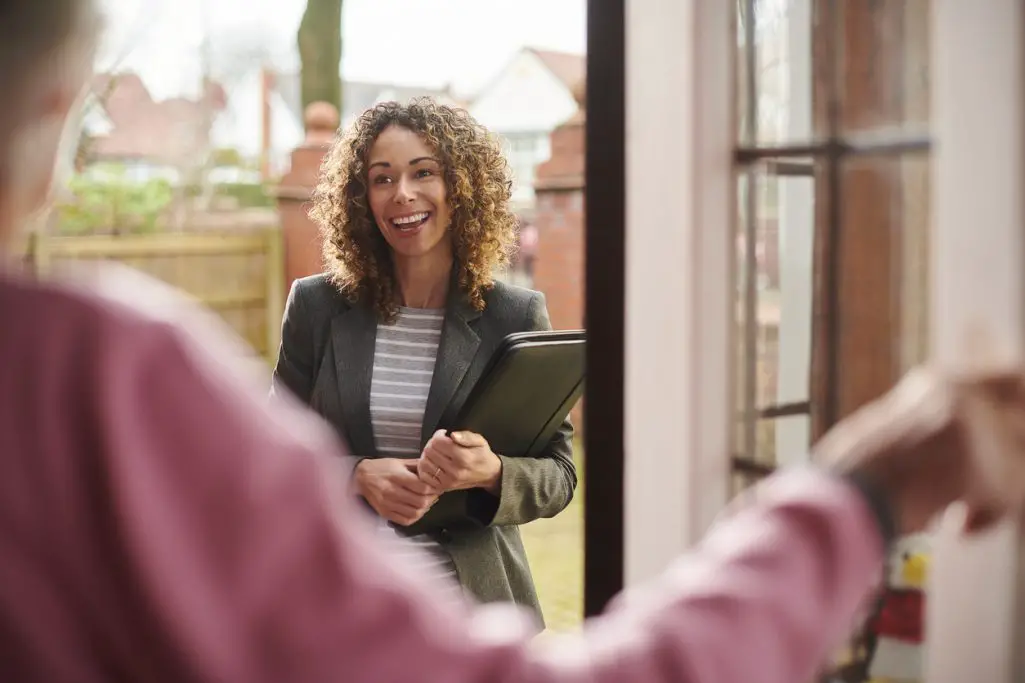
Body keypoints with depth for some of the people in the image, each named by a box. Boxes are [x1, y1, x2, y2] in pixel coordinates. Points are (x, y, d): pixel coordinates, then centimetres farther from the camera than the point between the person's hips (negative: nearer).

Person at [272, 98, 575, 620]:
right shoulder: (316, 307, 2)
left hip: (472, 600, 0)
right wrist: (358, 476, -13)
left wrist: (490, 473, -19)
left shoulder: (517, 317, -1)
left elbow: (558, 476, 1)